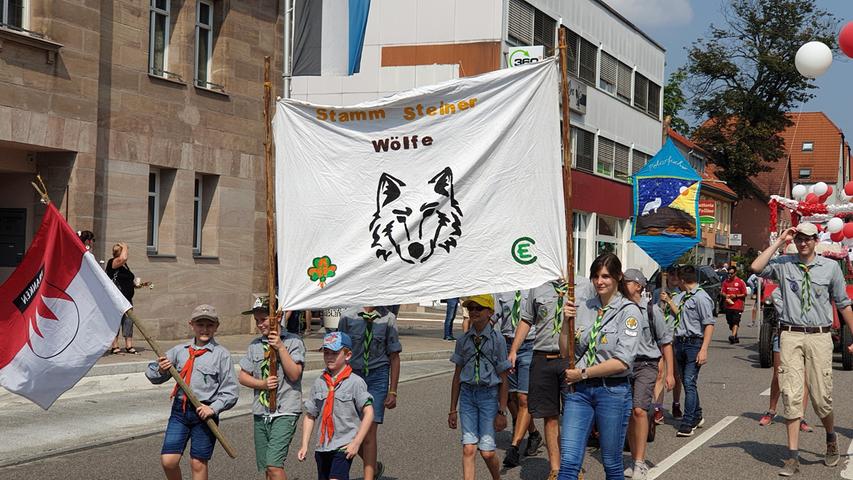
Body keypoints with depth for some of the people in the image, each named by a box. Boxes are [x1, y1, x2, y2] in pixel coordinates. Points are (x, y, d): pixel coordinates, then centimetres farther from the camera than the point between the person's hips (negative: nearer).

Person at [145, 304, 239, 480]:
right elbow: (153, 376, 14)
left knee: (198, 463, 3)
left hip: (205, 412, -3)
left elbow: (231, 391, -4)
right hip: (180, 409, 3)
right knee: (168, 460, -3)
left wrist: (213, 408, -16)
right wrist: (160, 370, -8)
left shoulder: (221, 354, -3)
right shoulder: (179, 350, 8)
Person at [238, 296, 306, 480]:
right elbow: (242, 376, 10)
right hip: (260, 413, 6)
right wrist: (262, 384, -7)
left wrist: (280, 347, -15)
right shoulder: (255, 345, 12)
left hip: (285, 412, -6)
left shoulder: (293, 341, -3)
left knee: (273, 465, -17)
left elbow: (294, 375, -10)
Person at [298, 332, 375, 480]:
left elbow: (368, 413, -11)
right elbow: (310, 416, 11)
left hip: (344, 447, -6)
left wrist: (356, 443, -15)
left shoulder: (355, 382, -8)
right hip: (322, 447, 6)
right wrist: (304, 445, 5)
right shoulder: (319, 383, 7)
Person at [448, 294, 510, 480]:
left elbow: (503, 380, -2)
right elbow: (457, 376, 12)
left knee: (487, 451, -3)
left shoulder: (497, 339, -3)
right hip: (467, 395, 3)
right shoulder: (464, 340, 6)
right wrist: (453, 410, 11)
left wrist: (501, 411, -4)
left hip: (489, 395, -3)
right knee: (468, 449, -5)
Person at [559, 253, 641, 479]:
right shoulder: (582, 308, 8)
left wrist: (583, 373, -10)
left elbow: (622, 362, -14)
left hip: (613, 390, -3)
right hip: (578, 390, 3)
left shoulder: (629, 311, -5)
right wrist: (567, 322, -5)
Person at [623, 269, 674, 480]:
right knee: (628, 414, 8)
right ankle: (636, 462, 20)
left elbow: (665, 342, 3)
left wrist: (669, 372, 0)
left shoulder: (652, 310, -3)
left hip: (646, 365, -4)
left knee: (639, 410, -18)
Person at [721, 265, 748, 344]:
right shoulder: (726, 281, 11)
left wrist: (736, 296, -14)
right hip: (728, 306, 5)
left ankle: (733, 336, -28)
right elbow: (722, 292, 14)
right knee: (730, 322, 9)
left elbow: (744, 294, 1)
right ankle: (736, 338, 21)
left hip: (737, 306, -5)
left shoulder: (740, 282, 0)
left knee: (735, 322, -16)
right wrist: (726, 295, -8)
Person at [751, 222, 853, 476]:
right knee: (791, 395, -2)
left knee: (821, 396, 2)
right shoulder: (784, 264, 5)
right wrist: (778, 242, -6)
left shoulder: (831, 267, 6)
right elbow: (756, 268, -13)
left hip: (820, 337, 0)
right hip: (790, 335, 0)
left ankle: (831, 439, 34)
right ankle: (793, 456, 4)